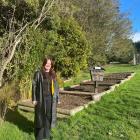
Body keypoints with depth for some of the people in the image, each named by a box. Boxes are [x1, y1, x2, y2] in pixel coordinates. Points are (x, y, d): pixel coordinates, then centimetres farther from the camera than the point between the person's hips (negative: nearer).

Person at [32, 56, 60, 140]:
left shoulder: (53, 74, 6)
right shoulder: (38, 73, -5)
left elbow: (56, 87, 8)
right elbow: (34, 86, -5)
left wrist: (58, 98, 7)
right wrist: (34, 99, -9)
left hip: (51, 99, 4)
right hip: (41, 98, -3)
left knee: (49, 116, 12)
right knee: (41, 116, 7)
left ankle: (47, 133, 32)